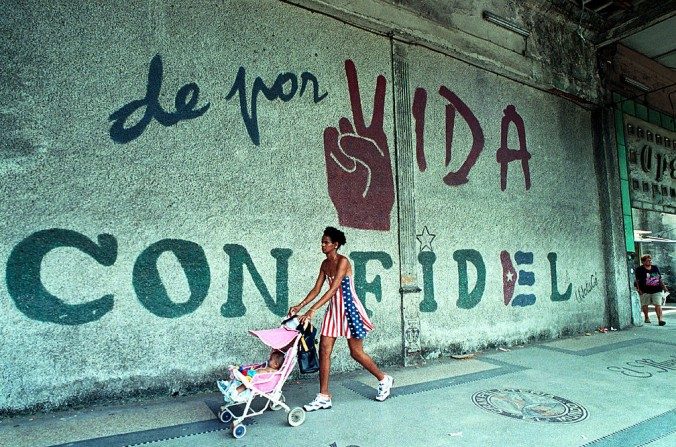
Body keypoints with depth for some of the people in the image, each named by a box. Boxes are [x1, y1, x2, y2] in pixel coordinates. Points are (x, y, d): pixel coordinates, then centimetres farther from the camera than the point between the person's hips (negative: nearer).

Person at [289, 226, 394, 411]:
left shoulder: (343, 261, -19)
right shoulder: (325, 264, 6)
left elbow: (333, 289, -27)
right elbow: (316, 289, 7)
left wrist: (312, 310, -33)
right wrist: (300, 306, -4)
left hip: (349, 308, -7)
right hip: (334, 309, 7)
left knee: (356, 353, 5)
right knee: (324, 350, 0)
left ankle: (384, 379, 29)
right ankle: (324, 396, 10)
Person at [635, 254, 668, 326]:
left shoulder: (655, 268, 10)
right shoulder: (639, 269, -4)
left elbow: (660, 279, 19)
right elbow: (637, 280, -5)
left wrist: (663, 286, 14)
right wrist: (638, 289, -12)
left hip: (657, 290, 2)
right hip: (645, 291, -2)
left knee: (658, 304, -8)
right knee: (645, 305, 8)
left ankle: (660, 319, -9)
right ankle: (647, 317, 26)